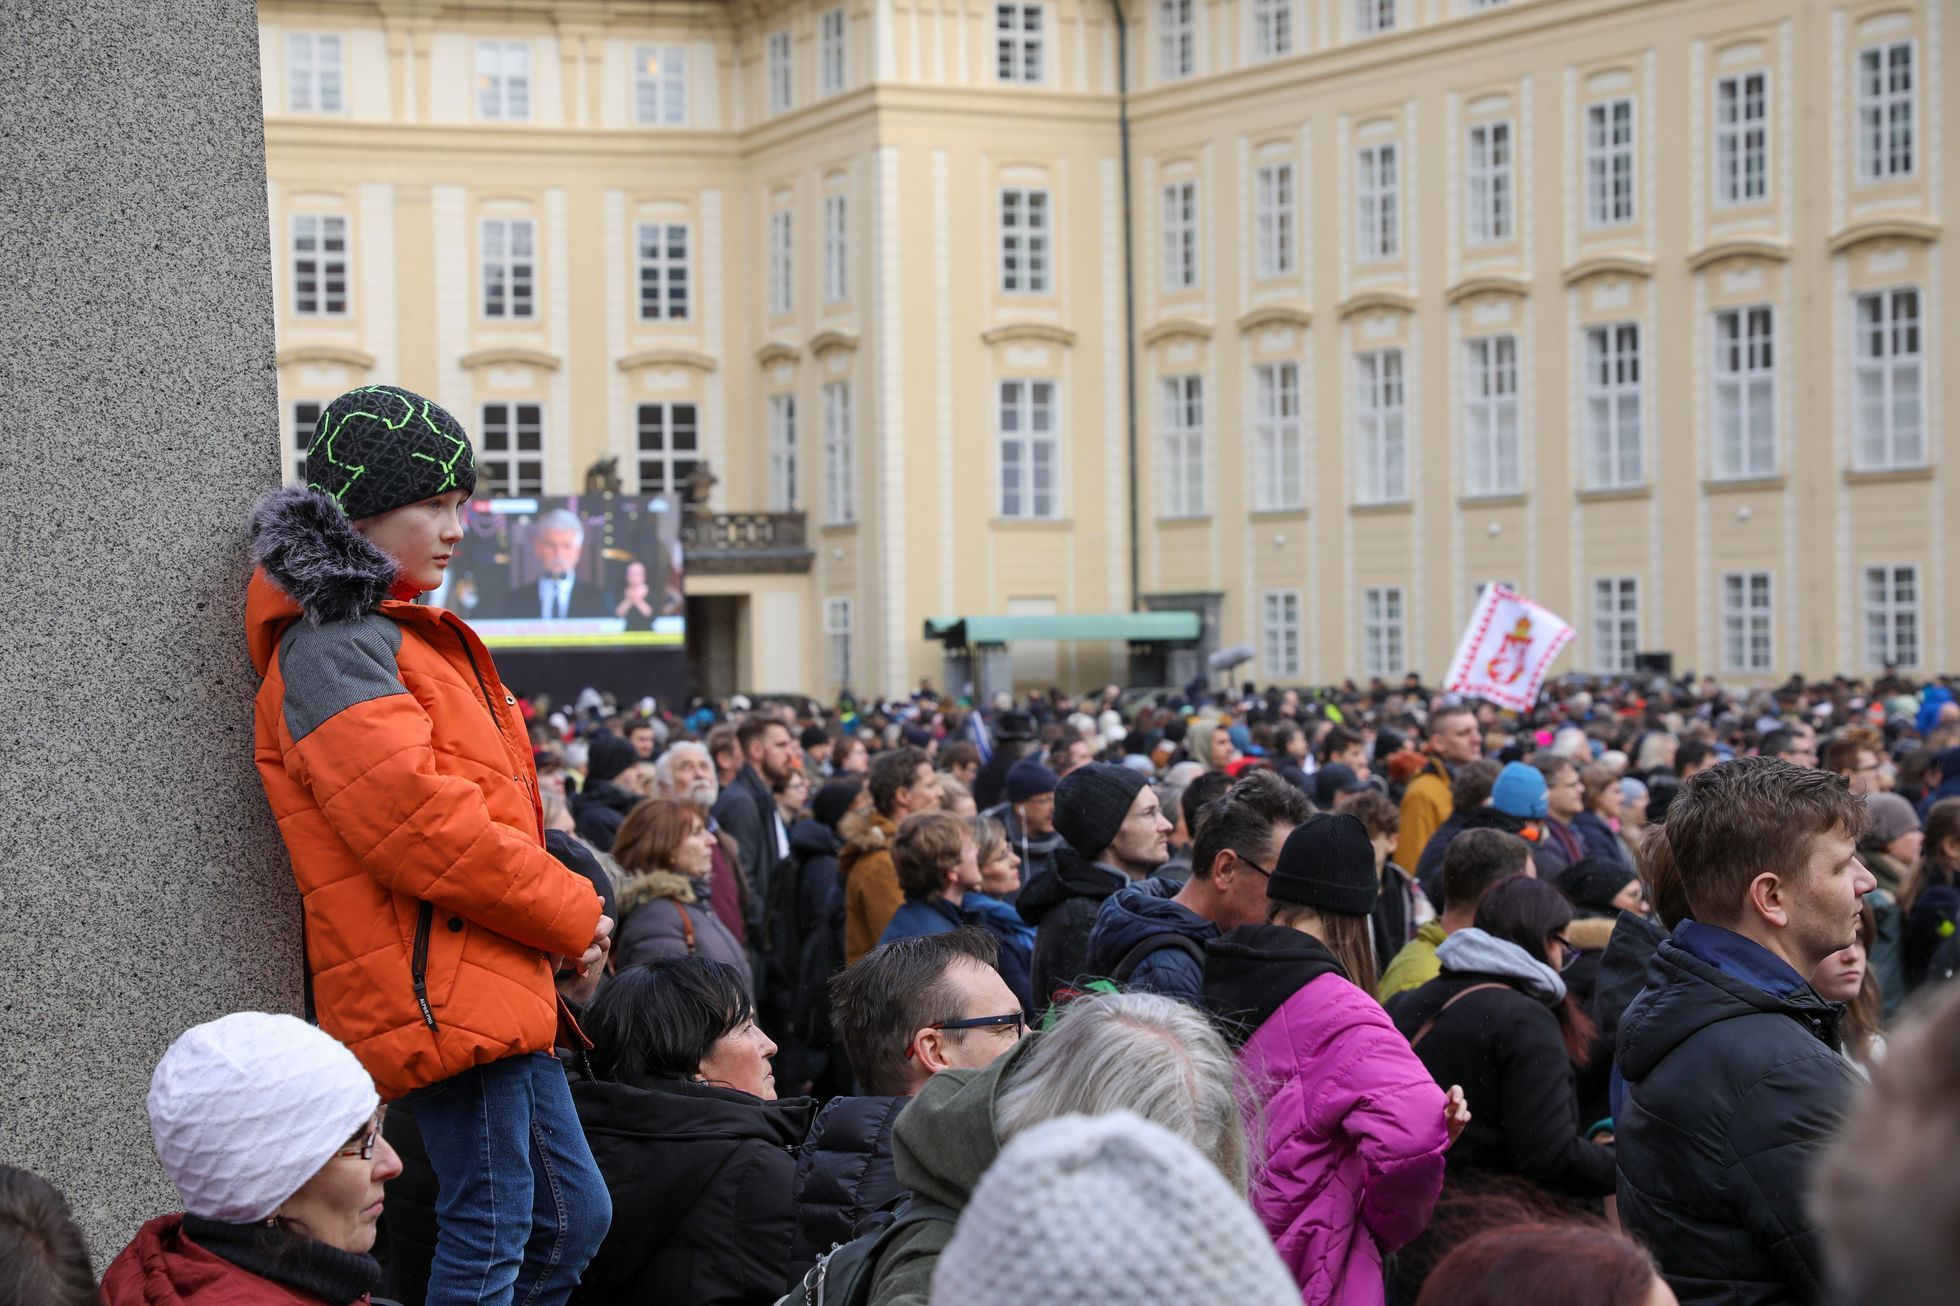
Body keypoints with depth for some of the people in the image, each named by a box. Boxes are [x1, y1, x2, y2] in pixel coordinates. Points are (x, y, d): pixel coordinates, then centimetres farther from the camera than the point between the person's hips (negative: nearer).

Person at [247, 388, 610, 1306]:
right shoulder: (332, 645, -11)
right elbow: (417, 819, -22)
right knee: (490, 1230, -9)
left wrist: (564, 914, 7)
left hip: (498, 986, 11)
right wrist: (569, 913, -11)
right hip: (439, 986, -11)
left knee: (572, 1216, 13)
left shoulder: (404, 635, 23)